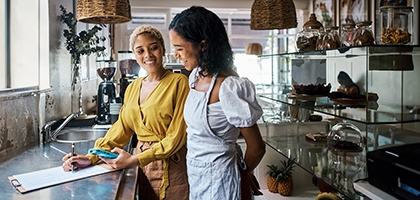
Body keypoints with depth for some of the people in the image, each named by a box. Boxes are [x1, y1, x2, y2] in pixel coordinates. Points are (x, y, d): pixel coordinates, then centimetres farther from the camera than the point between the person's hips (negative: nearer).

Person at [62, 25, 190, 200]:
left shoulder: (179, 82, -13)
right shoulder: (133, 88, 8)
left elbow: (176, 136, -16)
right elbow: (121, 128, 9)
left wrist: (135, 160, -18)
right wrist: (92, 157, -3)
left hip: (171, 169, -5)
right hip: (141, 167, 5)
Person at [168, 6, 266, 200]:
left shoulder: (229, 87, -25)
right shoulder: (196, 75, -1)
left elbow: (256, 148, -16)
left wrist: (244, 172, 2)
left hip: (217, 176, -7)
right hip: (195, 172, 7)